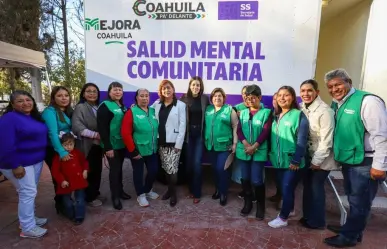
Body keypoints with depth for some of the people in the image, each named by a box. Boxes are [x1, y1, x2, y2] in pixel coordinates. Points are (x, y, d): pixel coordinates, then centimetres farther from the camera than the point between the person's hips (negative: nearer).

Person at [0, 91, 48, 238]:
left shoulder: (35, 117, 9)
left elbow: (41, 137, 17)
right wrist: (15, 165, -23)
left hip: (36, 160, 8)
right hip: (20, 163, -8)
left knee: (31, 191, 16)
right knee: (28, 192, -5)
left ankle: (28, 218, 31)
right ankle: (27, 228, 8)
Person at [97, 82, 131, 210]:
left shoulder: (122, 106, 11)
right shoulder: (105, 106, -11)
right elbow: (102, 128, -17)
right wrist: (107, 147, -20)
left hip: (122, 143, 7)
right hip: (112, 145, -6)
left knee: (119, 168, 17)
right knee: (114, 169, 2)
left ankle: (120, 190, 32)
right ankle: (115, 196, 16)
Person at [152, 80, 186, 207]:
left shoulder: (180, 105, -5)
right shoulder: (157, 104, 8)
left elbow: (182, 125, -8)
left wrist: (179, 144, -12)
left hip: (173, 142, -4)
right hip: (161, 142, 4)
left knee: (172, 169, -3)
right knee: (166, 168, 13)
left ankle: (173, 193, 16)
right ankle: (169, 189, 31)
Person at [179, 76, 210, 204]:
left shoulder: (205, 99, 0)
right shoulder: (184, 98, -1)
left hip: (200, 134, -1)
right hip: (188, 133, 1)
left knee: (197, 163, -3)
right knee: (189, 163, 8)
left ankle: (197, 193, 11)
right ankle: (191, 189, 27)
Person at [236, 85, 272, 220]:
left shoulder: (266, 112, -1)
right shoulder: (243, 113, 9)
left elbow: (265, 132, -8)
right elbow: (239, 130, 3)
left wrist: (254, 146, -15)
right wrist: (245, 144, -13)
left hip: (259, 152, -3)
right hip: (243, 151, 4)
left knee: (257, 181, -2)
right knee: (245, 178, 11)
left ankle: (260, 206, 21)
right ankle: (248, 203, 30)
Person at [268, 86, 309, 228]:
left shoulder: (299, 115, -9)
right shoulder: (276, 116, 12)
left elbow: (301, 140, -14)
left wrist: (296, 160, -17)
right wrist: (271, 154, 9)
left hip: (292, 161, -6)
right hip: (279, 160, 6)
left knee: (287, 188, 0)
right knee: (284, 188, 17)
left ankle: (283, 218, 16)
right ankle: (289, 209, 38)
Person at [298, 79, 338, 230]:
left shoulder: (325, 111, -20)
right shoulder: (302, 109, 0)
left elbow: (326, 140, -20)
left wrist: (317, 160, -16)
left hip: (322, 158, -6)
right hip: (308, 155, 6)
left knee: (316, 187, 4)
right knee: (308, 186, 14)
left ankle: (317, 221, 23)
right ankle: (308, 216, 31)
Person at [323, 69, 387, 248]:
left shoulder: (367, 101, -18)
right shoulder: (336, 104, 7)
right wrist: (338, 155, 12)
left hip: (365, 163, -7)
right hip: (348, 161, 8)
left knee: (359, 202, 7)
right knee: (353, 199, 22)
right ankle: (352, 228, 39)